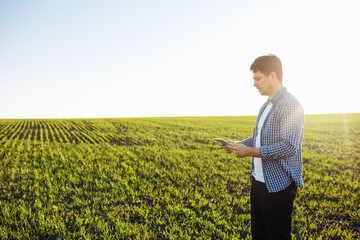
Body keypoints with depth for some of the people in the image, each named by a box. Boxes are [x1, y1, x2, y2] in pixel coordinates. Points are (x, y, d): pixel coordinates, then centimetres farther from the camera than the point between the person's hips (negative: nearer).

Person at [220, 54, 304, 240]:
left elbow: (289, 147, -24)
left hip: (279, 185, -9)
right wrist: (237, 144, 5)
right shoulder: (266, 106, 14)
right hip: (259, 182, 9)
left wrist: (250, 152, -21)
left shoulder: (291, 105, -15)